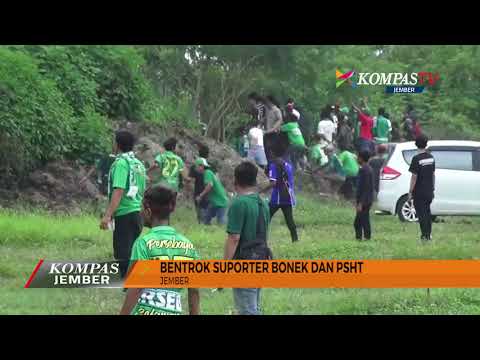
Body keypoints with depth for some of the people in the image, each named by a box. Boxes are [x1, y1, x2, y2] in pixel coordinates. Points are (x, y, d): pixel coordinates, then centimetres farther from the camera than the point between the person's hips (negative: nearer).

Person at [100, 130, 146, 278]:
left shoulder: (121, 163, -13)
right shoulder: (139, 164, 13)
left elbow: (118, 191, -21)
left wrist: (107, 215, -23)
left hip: (124, 215, -8)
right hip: (137, 213, 8)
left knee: (123, 256, -5)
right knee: (132, 255, 15)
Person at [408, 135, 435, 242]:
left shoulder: (417, 159, -15)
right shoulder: (431, 158, 5)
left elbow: (414, 177, -15)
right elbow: (433, 174, 12)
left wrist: (410, 192, -10)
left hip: (419, 192, -6)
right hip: (429, 191, 6)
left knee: (422, 214, -1)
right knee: (427, 212, 17)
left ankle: (425, 235, -1)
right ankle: (429, 234, 22)